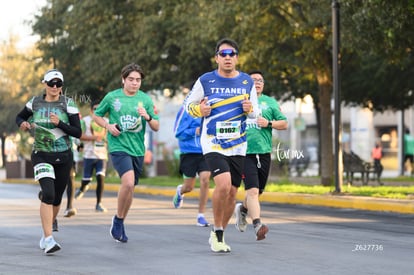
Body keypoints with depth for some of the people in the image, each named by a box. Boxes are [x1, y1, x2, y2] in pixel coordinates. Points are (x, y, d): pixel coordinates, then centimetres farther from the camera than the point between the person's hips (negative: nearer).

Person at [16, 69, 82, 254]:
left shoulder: (68, 104, -3)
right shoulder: (35, 102, 2)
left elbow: (78, 132, -7)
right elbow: (19, 117, 18)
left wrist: (59, 123, -22)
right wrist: (23, 124, -5)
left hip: (63, 156, 1)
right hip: (41, 155, -1)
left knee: (56, 198, 11)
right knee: (48, 194, -21)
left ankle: (46, 234, 34)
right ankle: (48, 239, -25)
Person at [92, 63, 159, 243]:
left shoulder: (145, 99, 5)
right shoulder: (112, 97, -1)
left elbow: (156, 127, 7)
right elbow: (96, 116, 13)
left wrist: (148, 117, -14)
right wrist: (108, 126, -6)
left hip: (138, 149, 4)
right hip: (118, 147, -4)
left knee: (130, 188, 11)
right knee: (128, 182, -24)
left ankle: (120, 223, 30)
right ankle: (118, 219, -3)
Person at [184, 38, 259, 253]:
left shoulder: (247, 82, 5)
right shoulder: (205, 81, -3)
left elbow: (255, 112, 14)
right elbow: (188, 104, 7)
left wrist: (250, 109, -8)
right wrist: (199, 110, -14)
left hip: (237, 147, 4)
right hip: (212, 144, -4)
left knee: (231, 192, 6)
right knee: (223, 185, -23)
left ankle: (218, 234, 26)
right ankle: (217, 233, -4)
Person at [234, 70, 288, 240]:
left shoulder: (270, 102, 13)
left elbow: (284, 124, 10)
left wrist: (269, 123, -6)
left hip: (264, 152, 3)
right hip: (244, 152, -3)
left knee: (258, 191, 13)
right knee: (252, 190, -17)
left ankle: (242, 209, 43)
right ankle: (258, 226, -24)